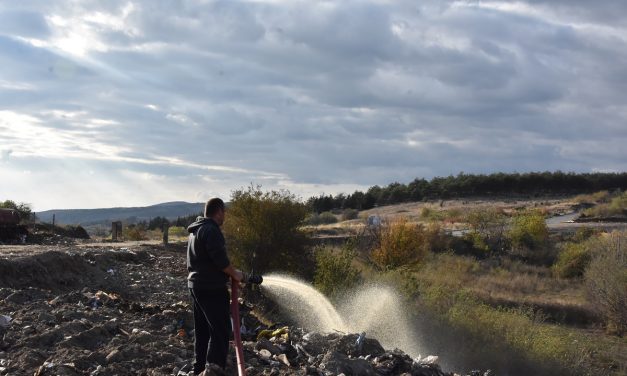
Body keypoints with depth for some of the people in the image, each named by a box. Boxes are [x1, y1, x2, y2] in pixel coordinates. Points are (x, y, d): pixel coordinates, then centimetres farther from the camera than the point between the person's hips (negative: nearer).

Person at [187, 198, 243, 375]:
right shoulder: (211, 230, -16)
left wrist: (229, 272, 14)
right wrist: (234, 274, -10)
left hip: (196, 285, 10)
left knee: (202, 330, 16)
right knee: (221, 330, -8)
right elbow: (219, 258, -25)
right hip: (212, 288, -10)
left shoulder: (196, 230, 16)